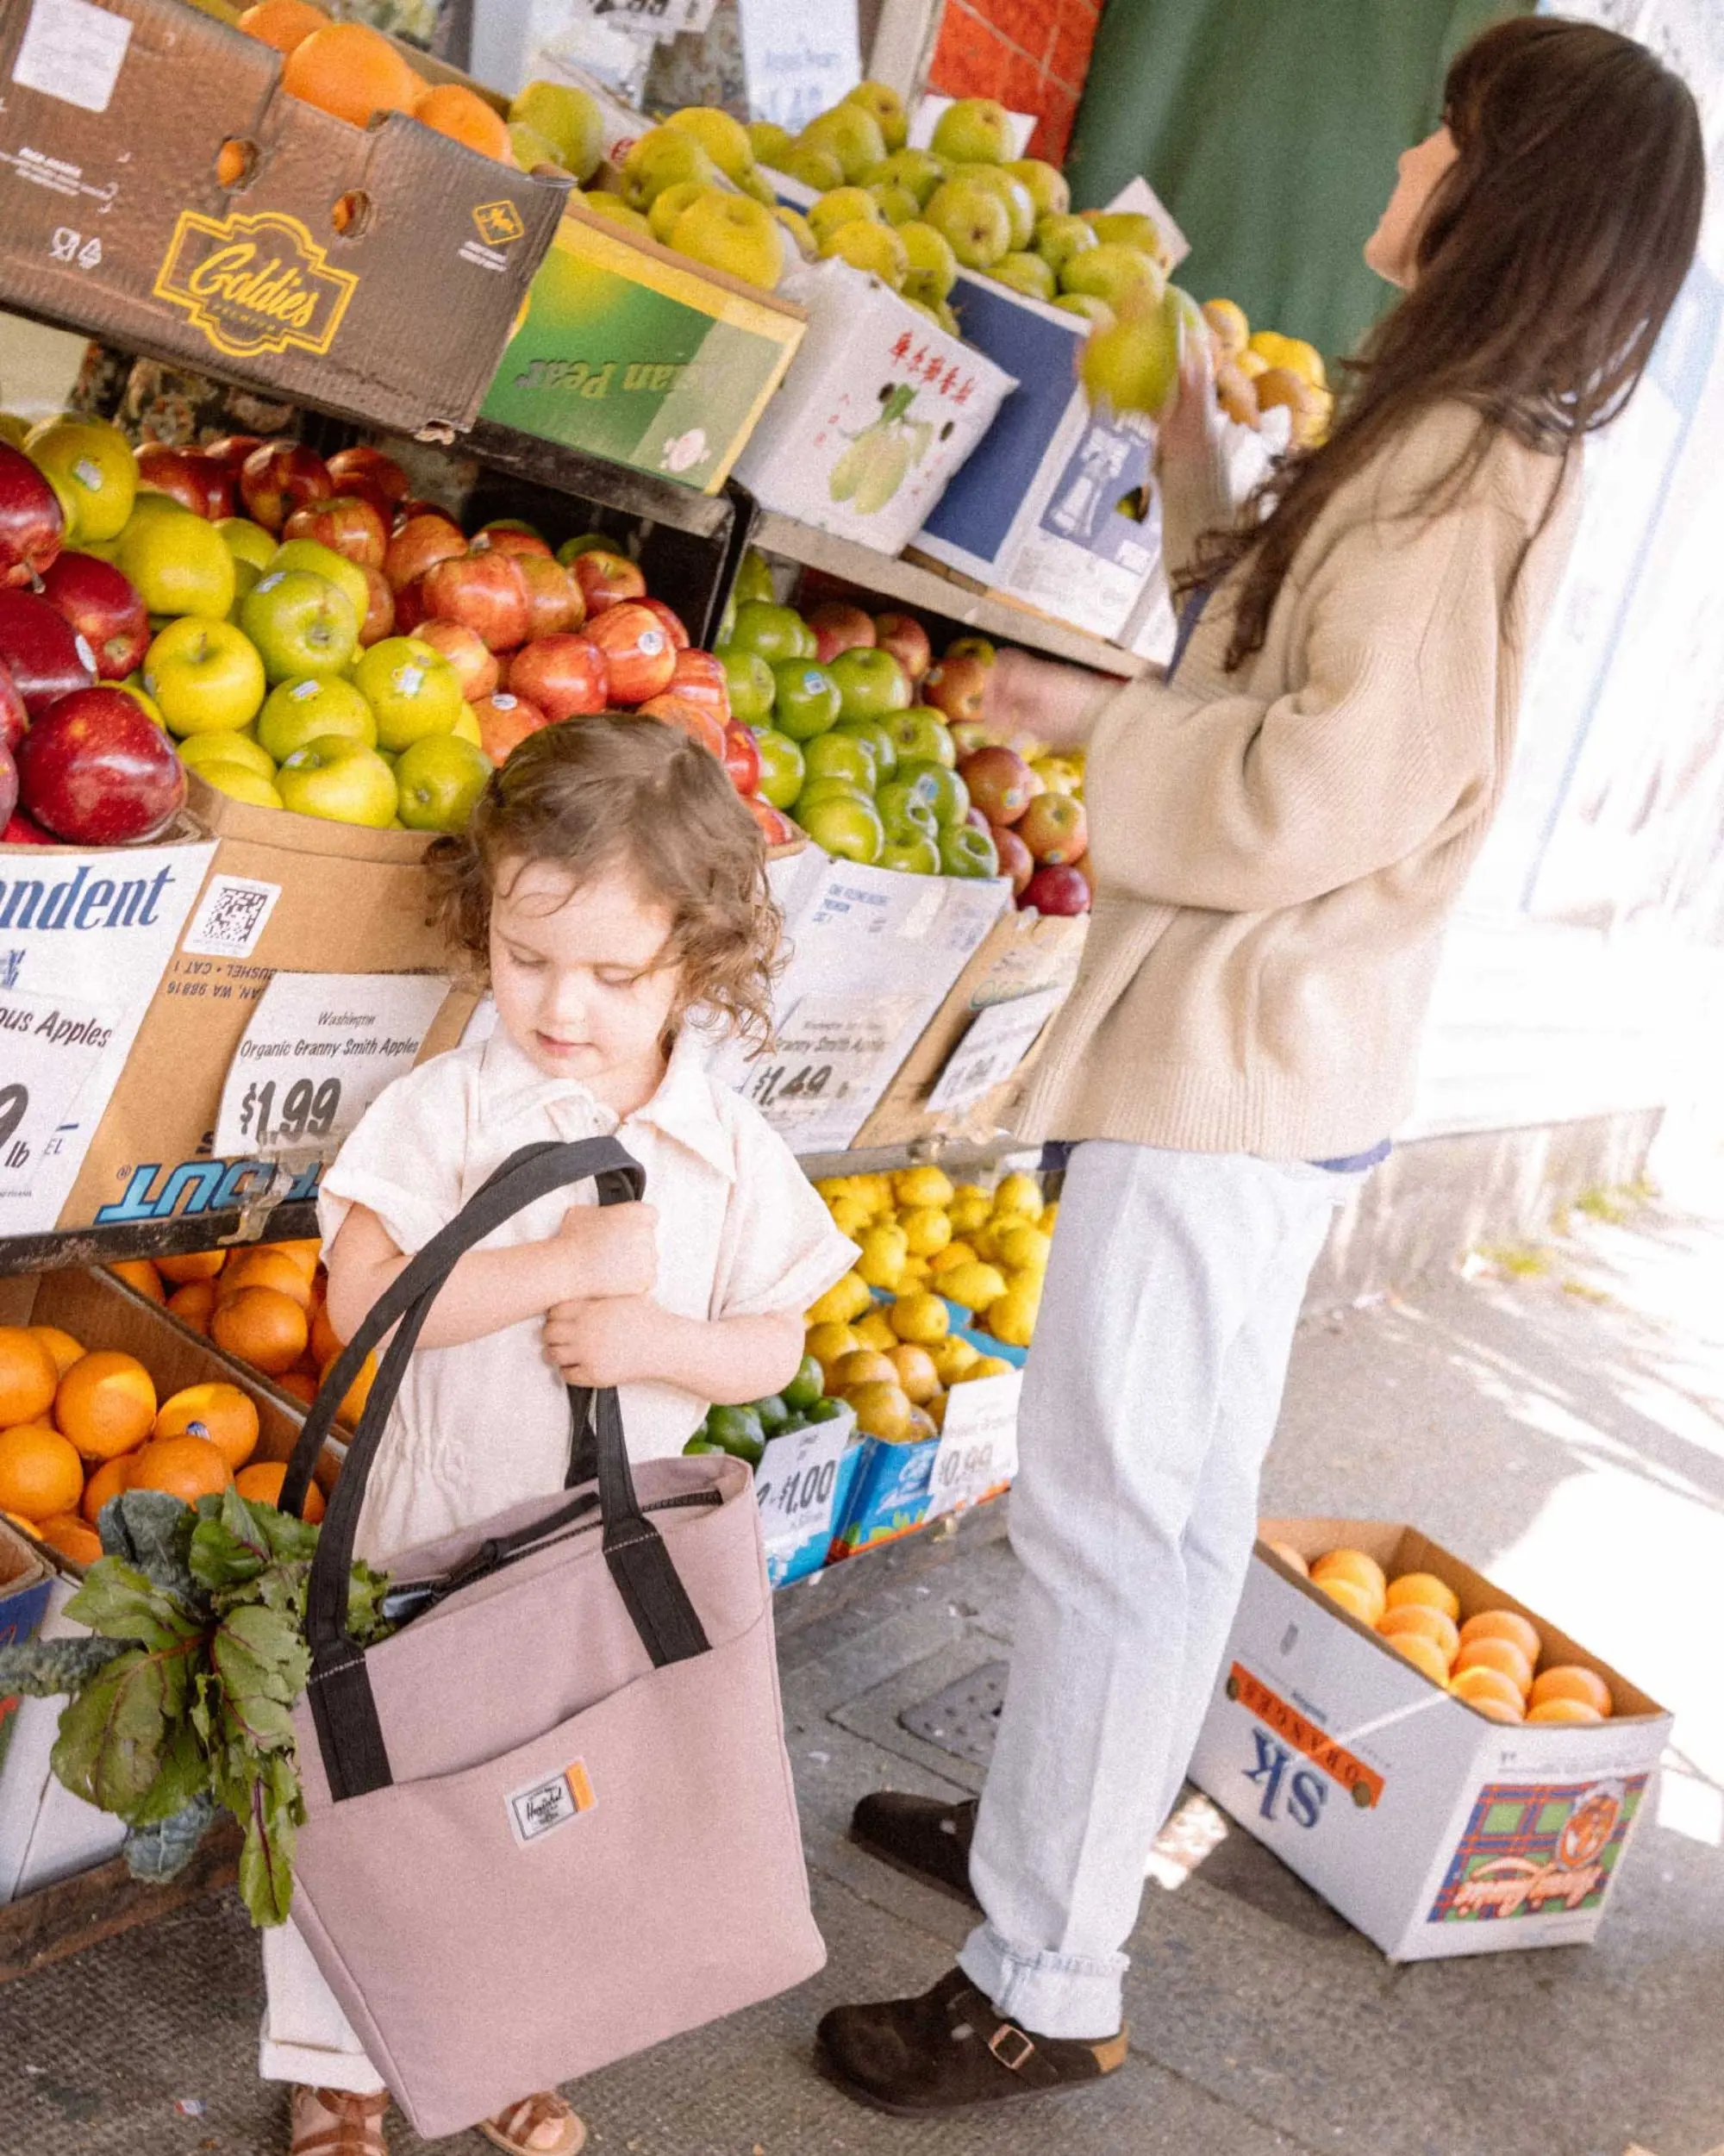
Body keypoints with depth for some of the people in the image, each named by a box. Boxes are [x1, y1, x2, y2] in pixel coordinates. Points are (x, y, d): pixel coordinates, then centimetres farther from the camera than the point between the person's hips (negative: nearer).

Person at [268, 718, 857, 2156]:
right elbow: (364, 1298, -21)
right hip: (434, 1527, -1)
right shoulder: (450, 1106, -13)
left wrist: (653, 1338, -23)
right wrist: (563, 1262, -29)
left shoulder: (732, 1149, -8)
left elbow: (774, 1347, -3)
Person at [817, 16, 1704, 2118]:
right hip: (1261, 1040, 10)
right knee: (1171, 1493, 19)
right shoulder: (1460, 448, 15)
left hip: (1243, 1051, -10)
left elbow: (1327, 787, -22)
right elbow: (1270, 649, 18)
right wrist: (1196, 456, 15)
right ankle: (1043, 1829, 36)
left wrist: (1092, 722, -10)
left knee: (1109, 1504, -3)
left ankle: (1043, 1989, 11)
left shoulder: (1461, 470, -15)